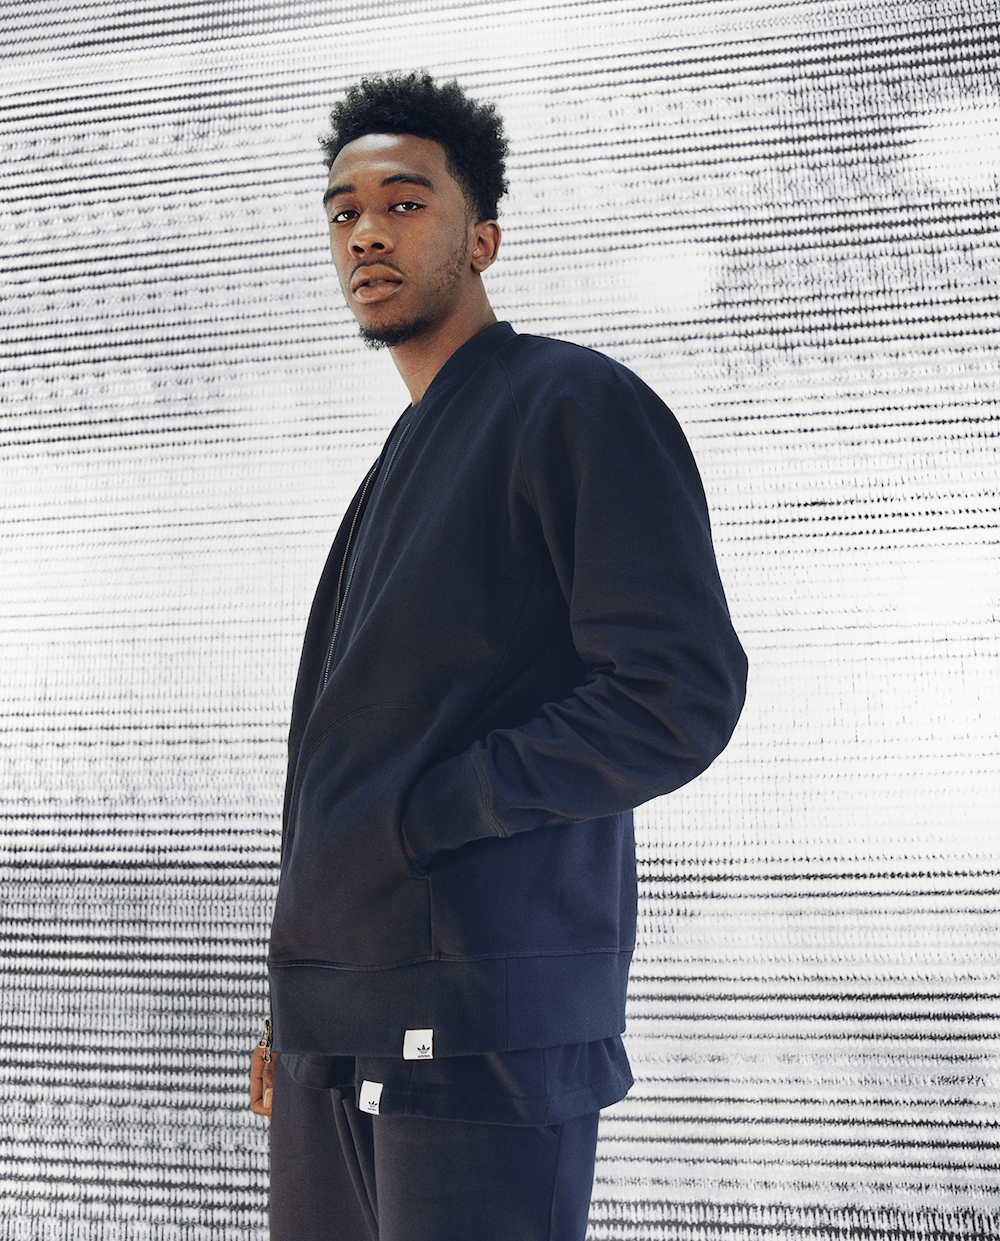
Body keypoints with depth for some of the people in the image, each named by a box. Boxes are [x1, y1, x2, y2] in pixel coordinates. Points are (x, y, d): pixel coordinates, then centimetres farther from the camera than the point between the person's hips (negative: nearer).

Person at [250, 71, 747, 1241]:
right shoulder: (403, 460, 22)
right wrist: (296, 1010, 19)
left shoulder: (576, 407, -5)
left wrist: (417, 816, -12)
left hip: (485, 1033, -8)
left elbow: (682, 696, -15)